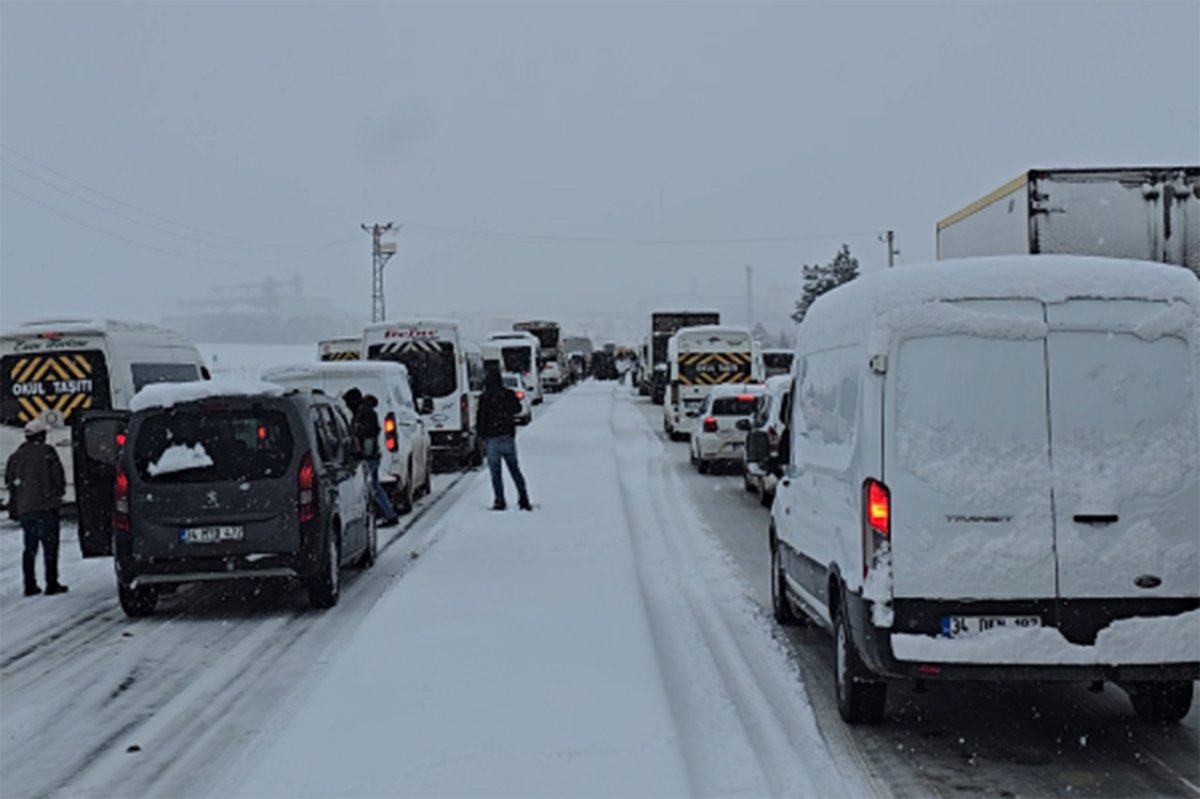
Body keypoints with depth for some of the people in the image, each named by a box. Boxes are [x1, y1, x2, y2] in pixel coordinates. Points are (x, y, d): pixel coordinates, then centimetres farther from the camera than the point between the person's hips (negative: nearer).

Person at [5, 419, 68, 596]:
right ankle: (52, 583, -4)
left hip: (24, 508, 6)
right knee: (50, 545, -1)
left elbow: (9, 479, 13)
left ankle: (29, 585, 9)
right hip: (46, 506, -6)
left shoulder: (16, 455, 10)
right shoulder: (46, 452, -8)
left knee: (30, 546, 11)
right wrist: (58, 492, 9)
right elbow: (58, 477, -8)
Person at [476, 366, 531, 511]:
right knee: (514, 469, 11)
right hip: (508, 437, 4)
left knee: (495, 471, 1)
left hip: (492, 438, -4)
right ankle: (523, 498, 5)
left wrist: (481, 434, 5)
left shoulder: (484, 397, -11)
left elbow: (480, 418, -8)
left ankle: (500, 501, -1)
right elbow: (518, 409, 19)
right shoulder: (509, 394, 2)